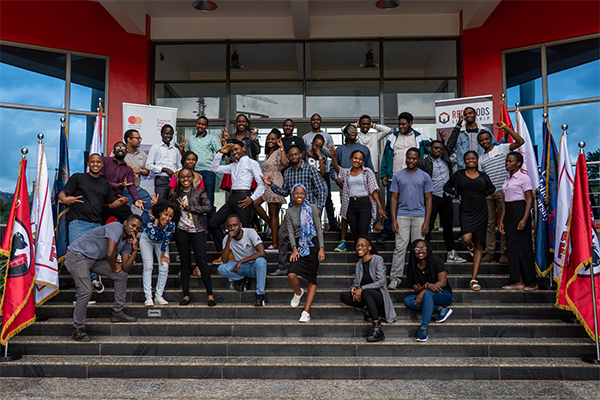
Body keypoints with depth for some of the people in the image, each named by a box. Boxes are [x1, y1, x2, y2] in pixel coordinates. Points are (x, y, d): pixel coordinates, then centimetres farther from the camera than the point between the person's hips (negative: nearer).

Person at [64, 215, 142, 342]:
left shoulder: (128, 241, 4)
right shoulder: (116, 228, -23)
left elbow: (125, 268, -1)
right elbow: (110, 253, -33)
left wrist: (135, 250, -12)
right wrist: (114, 268, -14)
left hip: (95, 259, 9)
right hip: (77, 255, -9)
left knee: (122, 275, 7)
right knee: (86, 291, -20)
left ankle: (117, 313, 17)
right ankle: (78, 330, -4)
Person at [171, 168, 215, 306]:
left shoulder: (200, 192, 3)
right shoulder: (176, 195, 13)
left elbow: (207, 207, -12)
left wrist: (187, 207, -11)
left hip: (198, 231, -3)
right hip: (182, 231, 3)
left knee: (202, 262, -7)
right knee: (185, 263, 6)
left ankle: (210, 295, -2)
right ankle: (186, 295, 13)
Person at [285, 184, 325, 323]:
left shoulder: (312, 208, 3)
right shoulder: (289, 212, 9)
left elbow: (319, 228, 0)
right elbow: (291, 232, 2)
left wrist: (321, 248, -9)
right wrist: (294, 248, -14)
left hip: (312, 244, -1)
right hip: (298, 245, 1)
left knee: (312, 279, -4)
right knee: (291, 275, -19)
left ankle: (306, 312, -2)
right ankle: (298, 292, 13)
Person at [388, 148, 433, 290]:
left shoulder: (425, 177, 7)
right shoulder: (398, 176, 8)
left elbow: (428, 199, 5)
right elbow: (394, 198, 7)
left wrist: (427, 221, -3)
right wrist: (393, 219, -3)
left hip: (419, 216, 0)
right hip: (402, 216, 0)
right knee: (400, 248, -4)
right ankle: (395, 278, -1)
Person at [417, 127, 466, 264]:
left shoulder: (445, 157, 12)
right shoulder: (423, 163, -3)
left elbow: (452, 141, 19)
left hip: (447, 198, 5)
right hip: (432, 198, -5)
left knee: (448, 227, 9)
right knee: (428, 227, -2)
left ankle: (451, 255, 14)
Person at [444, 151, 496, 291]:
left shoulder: (483, 176, 9)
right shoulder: (459, 174, 6)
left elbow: (492, 188, 25)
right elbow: (447, 187, 15)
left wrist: (483, 194, 7)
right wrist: (458, 194, 0)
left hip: (481, 212, 2)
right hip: (466, 212, -2)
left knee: (479, 245, 0)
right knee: (466, 239, -25)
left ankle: (474, 279, 4)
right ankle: (471, 247, 17)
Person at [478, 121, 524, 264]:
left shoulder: (502, 148, 5)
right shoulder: (481, 158, 18)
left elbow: (520, 141, -9)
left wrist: (505, 127, -12)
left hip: (502, 192, -4)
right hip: (487, 194, 5)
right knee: (489, 224, 5)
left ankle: (504, 253, 5)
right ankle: (489, 252, 8)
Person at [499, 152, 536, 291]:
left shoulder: (523, 178, -6)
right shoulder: (507, 179, 16)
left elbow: (529, 200, -11)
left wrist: (524, 219, -20)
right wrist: (502, 220, 14)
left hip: (520, 211, -8)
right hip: (509, 214, 8)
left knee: (524, 247, -4)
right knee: (512, 247, 5)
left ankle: (531, 282, 6)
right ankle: (518, 281, 10)